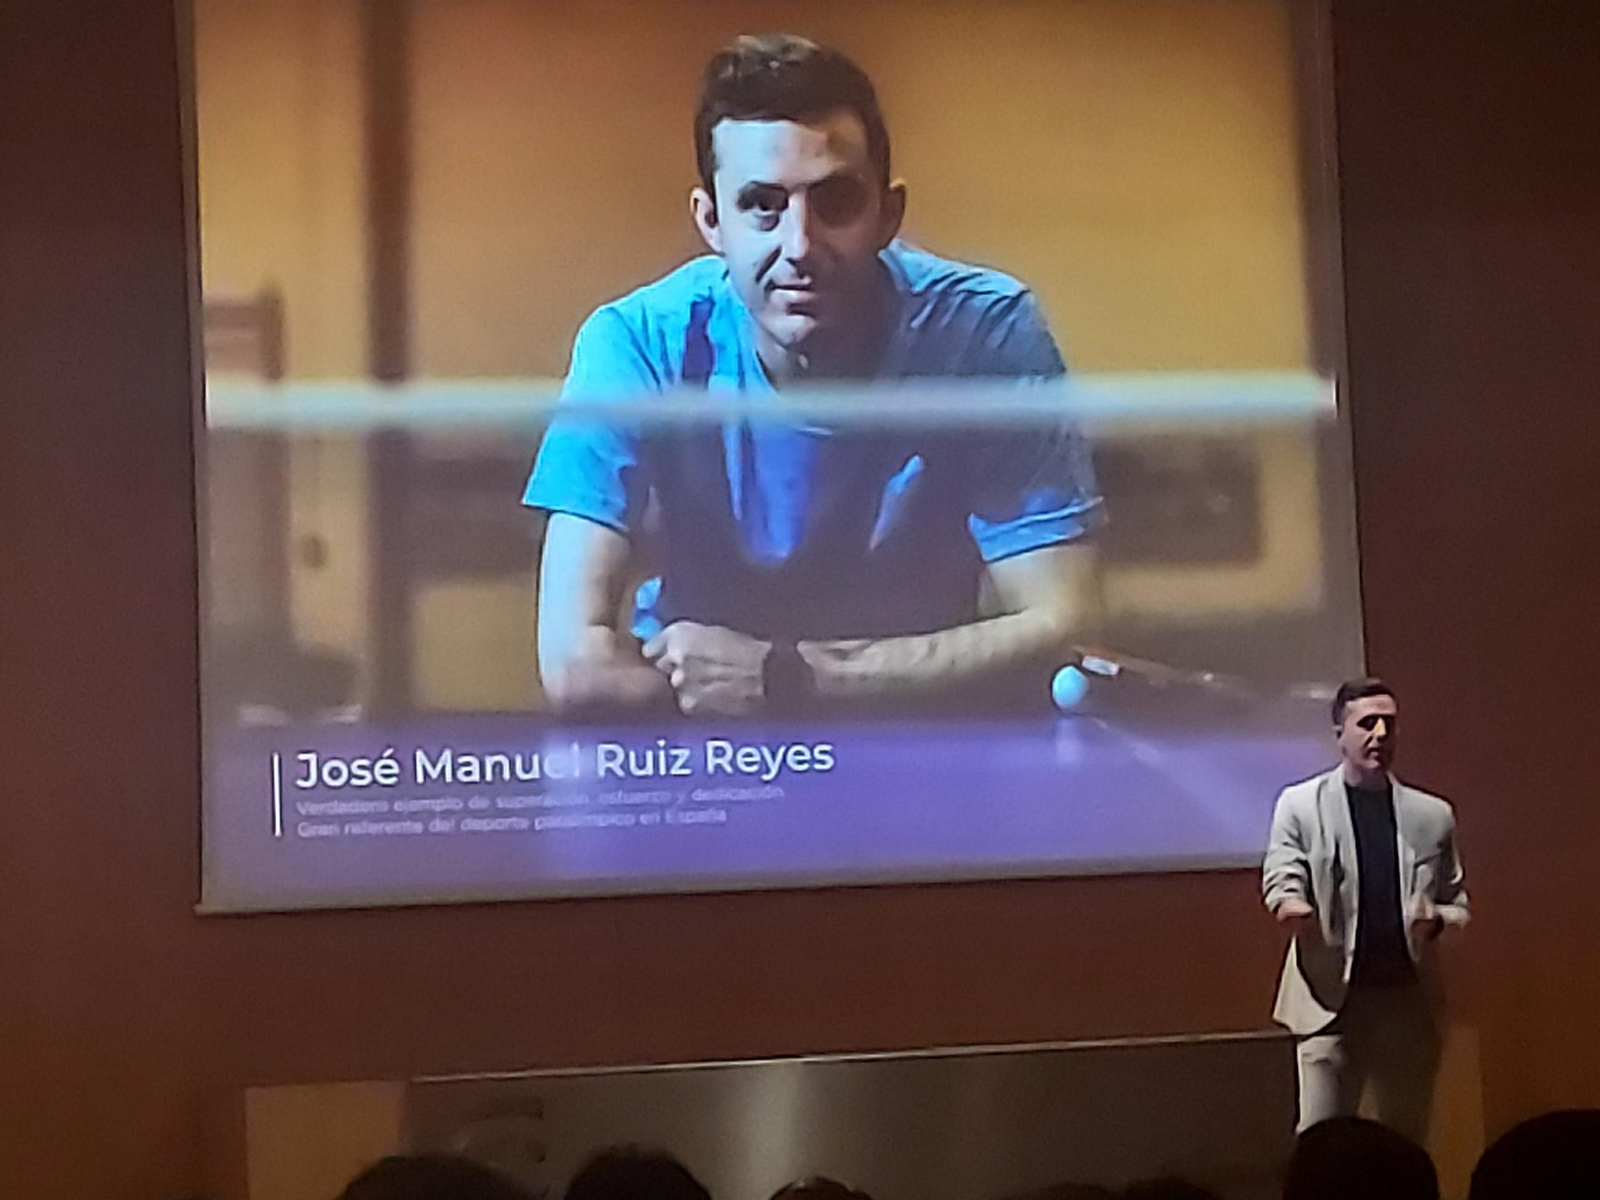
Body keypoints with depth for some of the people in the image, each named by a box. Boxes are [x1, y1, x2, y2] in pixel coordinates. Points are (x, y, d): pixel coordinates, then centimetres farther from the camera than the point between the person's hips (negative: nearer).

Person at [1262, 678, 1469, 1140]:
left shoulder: (1432, 815, 12)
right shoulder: (1300, 804, 5)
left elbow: (1457, 903, 16)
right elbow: (1280, 879, -5)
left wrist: (1437, 919, -8)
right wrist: (1291, 907, -29)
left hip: (1410, 997, 3)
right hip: (1331, 996, -3)